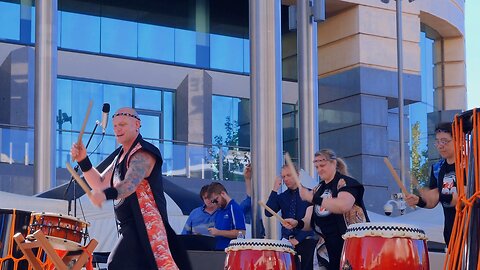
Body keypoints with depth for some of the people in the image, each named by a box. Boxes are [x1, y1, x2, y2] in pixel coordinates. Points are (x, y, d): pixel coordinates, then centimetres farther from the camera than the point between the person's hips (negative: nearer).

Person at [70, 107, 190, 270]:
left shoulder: (143, 154, -12)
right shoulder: (121, 156, 19)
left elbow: (131, 183, -30)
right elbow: (100, 184, 19)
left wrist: (106, 195, -48)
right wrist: (83, 160, 5)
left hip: (145, 227, -10)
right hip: (130, 228, 10)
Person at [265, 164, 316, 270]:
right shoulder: (281, 197, 11)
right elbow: (268, 213, -3)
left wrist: (298, 239, -12)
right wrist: (275, 190, -6)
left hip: (305, 241, -3)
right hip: (286, 241, 3)